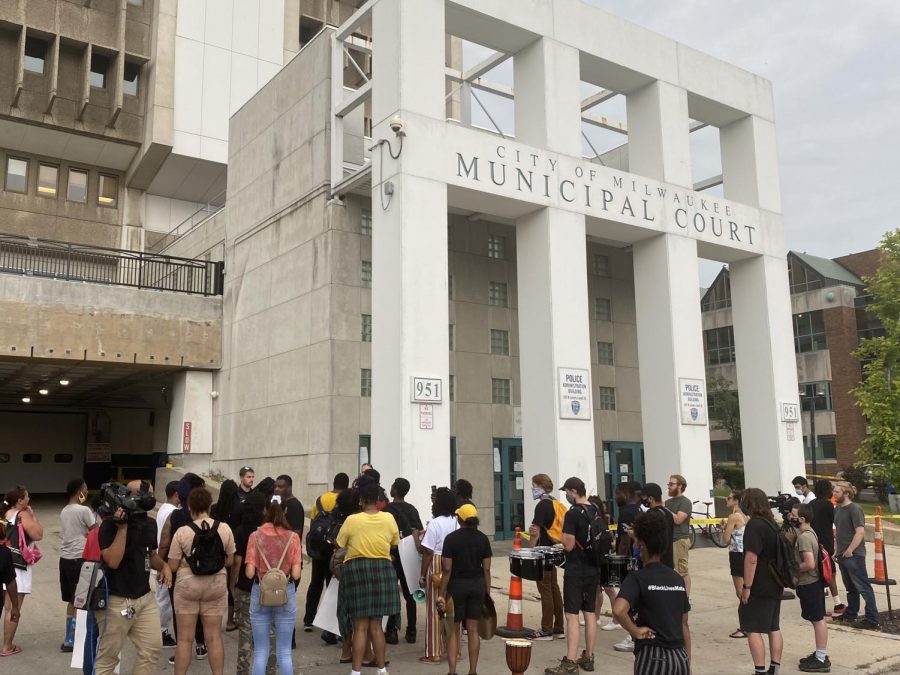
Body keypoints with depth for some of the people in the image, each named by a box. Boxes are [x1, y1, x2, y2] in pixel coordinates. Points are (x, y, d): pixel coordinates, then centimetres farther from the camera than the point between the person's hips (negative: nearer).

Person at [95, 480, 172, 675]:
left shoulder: (150, 523, 6)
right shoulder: (110, 524, -15)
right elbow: (113, 561, -24)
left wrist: (163, 565, -1)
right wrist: (122, 527, -26)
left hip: (145, 597, 6)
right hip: (116, 600, -6)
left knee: (152, 648, 9)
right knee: (108, 655, 7)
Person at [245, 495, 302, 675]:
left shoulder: (255, 536, -5)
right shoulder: (293, 537, -5)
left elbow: (250, 573, -7)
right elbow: (296, 574, -8)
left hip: (260, 593, 0)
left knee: (260, 652, 11)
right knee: (284, 652, 9)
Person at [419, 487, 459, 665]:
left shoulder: (434, 524, -13)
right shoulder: (457, 522, 4)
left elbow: (428, 552, -14)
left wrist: (422, 575, -7)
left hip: (437, 568, -6)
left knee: (434, 609, 2)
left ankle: (434, 653, 7)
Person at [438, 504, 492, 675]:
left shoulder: (451, 538, -10)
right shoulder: (483, 539, 0)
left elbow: (447, 569, -12)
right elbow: (486, 569, 1)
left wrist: (441, 594, -7)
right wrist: (488, 592, 9)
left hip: (457, 585, -3)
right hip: (477, 585, 3)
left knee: (453, 630, 7)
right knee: (473, 629, 9)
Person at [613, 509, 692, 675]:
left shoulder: (637, 578, -9)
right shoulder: (677, 578, 9)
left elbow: (618, 610, -28)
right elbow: (684, 625, 14)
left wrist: (635, 631, -12)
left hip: (652, 657, -6)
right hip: (680, 657, 6)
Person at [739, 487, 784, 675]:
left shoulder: (754, 525, -18)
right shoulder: (772, 523, 11)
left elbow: (751, 558, -24)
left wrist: (747, 586, -20)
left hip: (759, 587, -9)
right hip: (774, 585, 9)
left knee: (753, 629, -4)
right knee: (774, 628, 14)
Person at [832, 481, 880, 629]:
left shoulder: (854, 509, -13)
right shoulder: (837, 509, 11)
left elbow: (860, 531, -21)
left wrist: (850, 550, -18)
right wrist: (836, 550, 15)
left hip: (854, 555, -8)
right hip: (842, 555, 8)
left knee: (863, 587, -5)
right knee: (850, 588, 18)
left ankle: (872, 620, -1)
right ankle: (850, 614, 28)